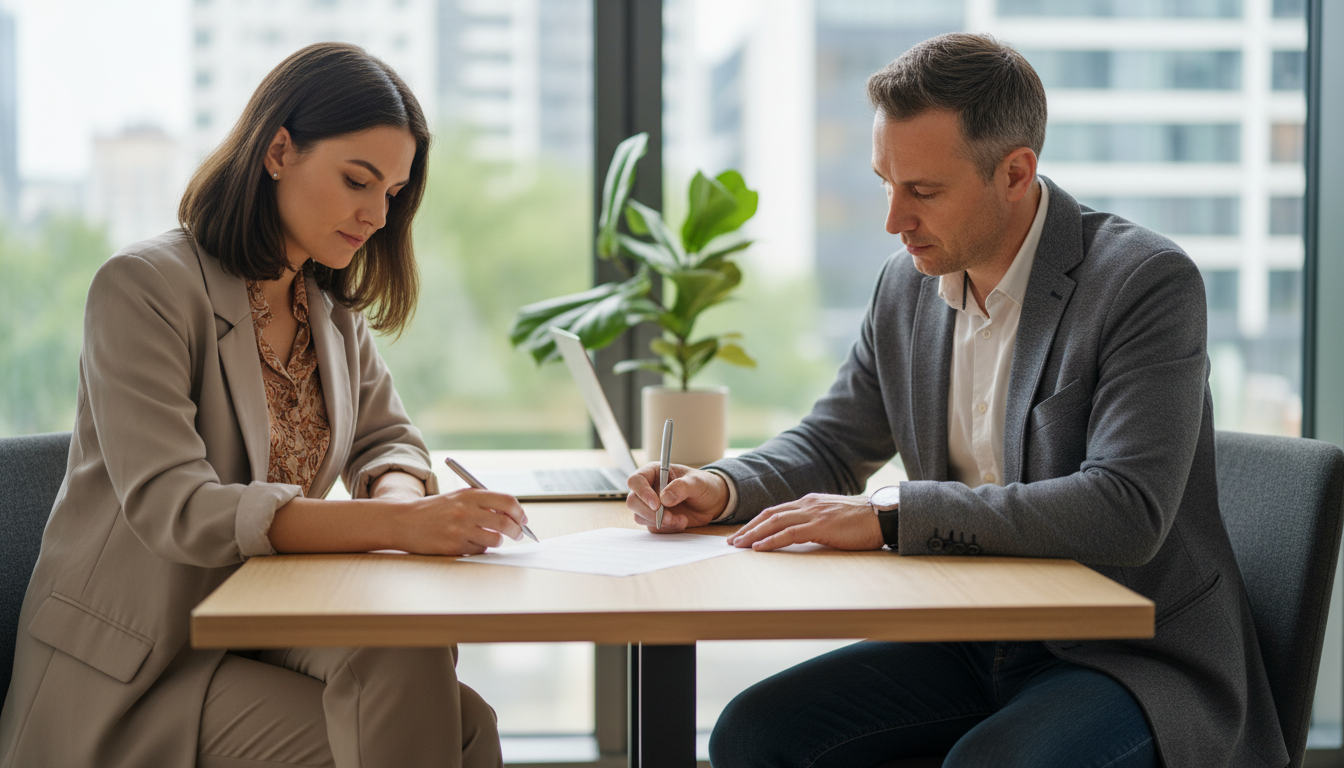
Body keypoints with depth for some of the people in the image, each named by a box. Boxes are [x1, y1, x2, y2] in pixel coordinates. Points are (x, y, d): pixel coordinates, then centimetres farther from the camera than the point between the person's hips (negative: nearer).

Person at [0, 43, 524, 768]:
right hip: (136, 672, -6)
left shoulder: (334, 309, 11)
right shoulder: (144, 286, -14)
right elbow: (171, 507, -24)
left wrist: (397, 494, -12)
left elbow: (388, 438, 16)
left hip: (268, 627, 6)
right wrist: (395, 525, -34)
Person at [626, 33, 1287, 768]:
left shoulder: (1150, 281, -16)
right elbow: (829, 444, 17)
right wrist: (721, 488, -6)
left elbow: (1126, 511, -27)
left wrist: (890, 514, -29)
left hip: (1138, 657, -6)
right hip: (973, 645, 6)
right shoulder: (907, 283, 5)